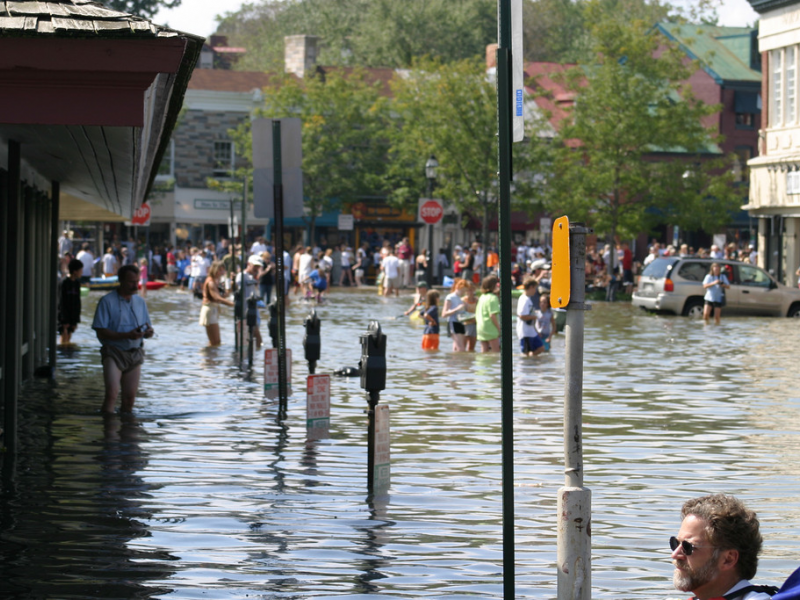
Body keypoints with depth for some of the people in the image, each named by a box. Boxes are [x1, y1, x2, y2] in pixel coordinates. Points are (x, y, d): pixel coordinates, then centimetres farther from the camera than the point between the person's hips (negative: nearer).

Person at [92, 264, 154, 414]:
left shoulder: (140, 302, 13)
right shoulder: (107, 301, -3)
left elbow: (147, 330, 17)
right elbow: (101, 333, -11)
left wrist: (149, 332, -9)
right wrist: (127, 335, -21)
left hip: (134, 355, 5)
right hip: (114, 352, -5)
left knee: (130, 398, 3)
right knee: (112, 393, -21)